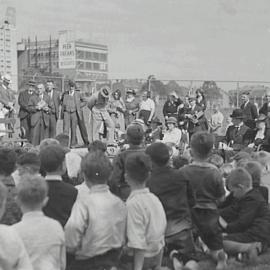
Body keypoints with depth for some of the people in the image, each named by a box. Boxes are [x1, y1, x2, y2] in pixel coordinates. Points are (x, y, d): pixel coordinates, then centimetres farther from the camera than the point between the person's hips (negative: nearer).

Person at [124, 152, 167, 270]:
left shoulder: (133, 203, -20)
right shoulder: (155, 198, 0)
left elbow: (138, 244, -22)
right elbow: (163, 228, 8)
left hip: (143, 258, -7)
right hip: (157, 255, 7)